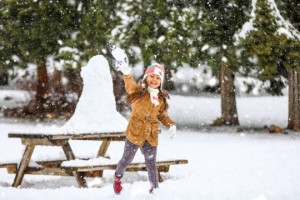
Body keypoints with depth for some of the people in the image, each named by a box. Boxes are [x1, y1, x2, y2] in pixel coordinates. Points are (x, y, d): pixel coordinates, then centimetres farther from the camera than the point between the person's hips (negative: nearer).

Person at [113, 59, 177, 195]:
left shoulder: (161, 98, 3)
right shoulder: (139, 91, -11)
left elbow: (162, 115, 16)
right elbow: (130, 86, -34)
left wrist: (171, 125, -3)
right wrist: (127, 74, -56)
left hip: (151, 136, 3)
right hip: (135, 133, -3)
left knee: (151, 164, 8)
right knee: (126, 160, 13)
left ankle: (154, 188, 24)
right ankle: (118, 177, 42)